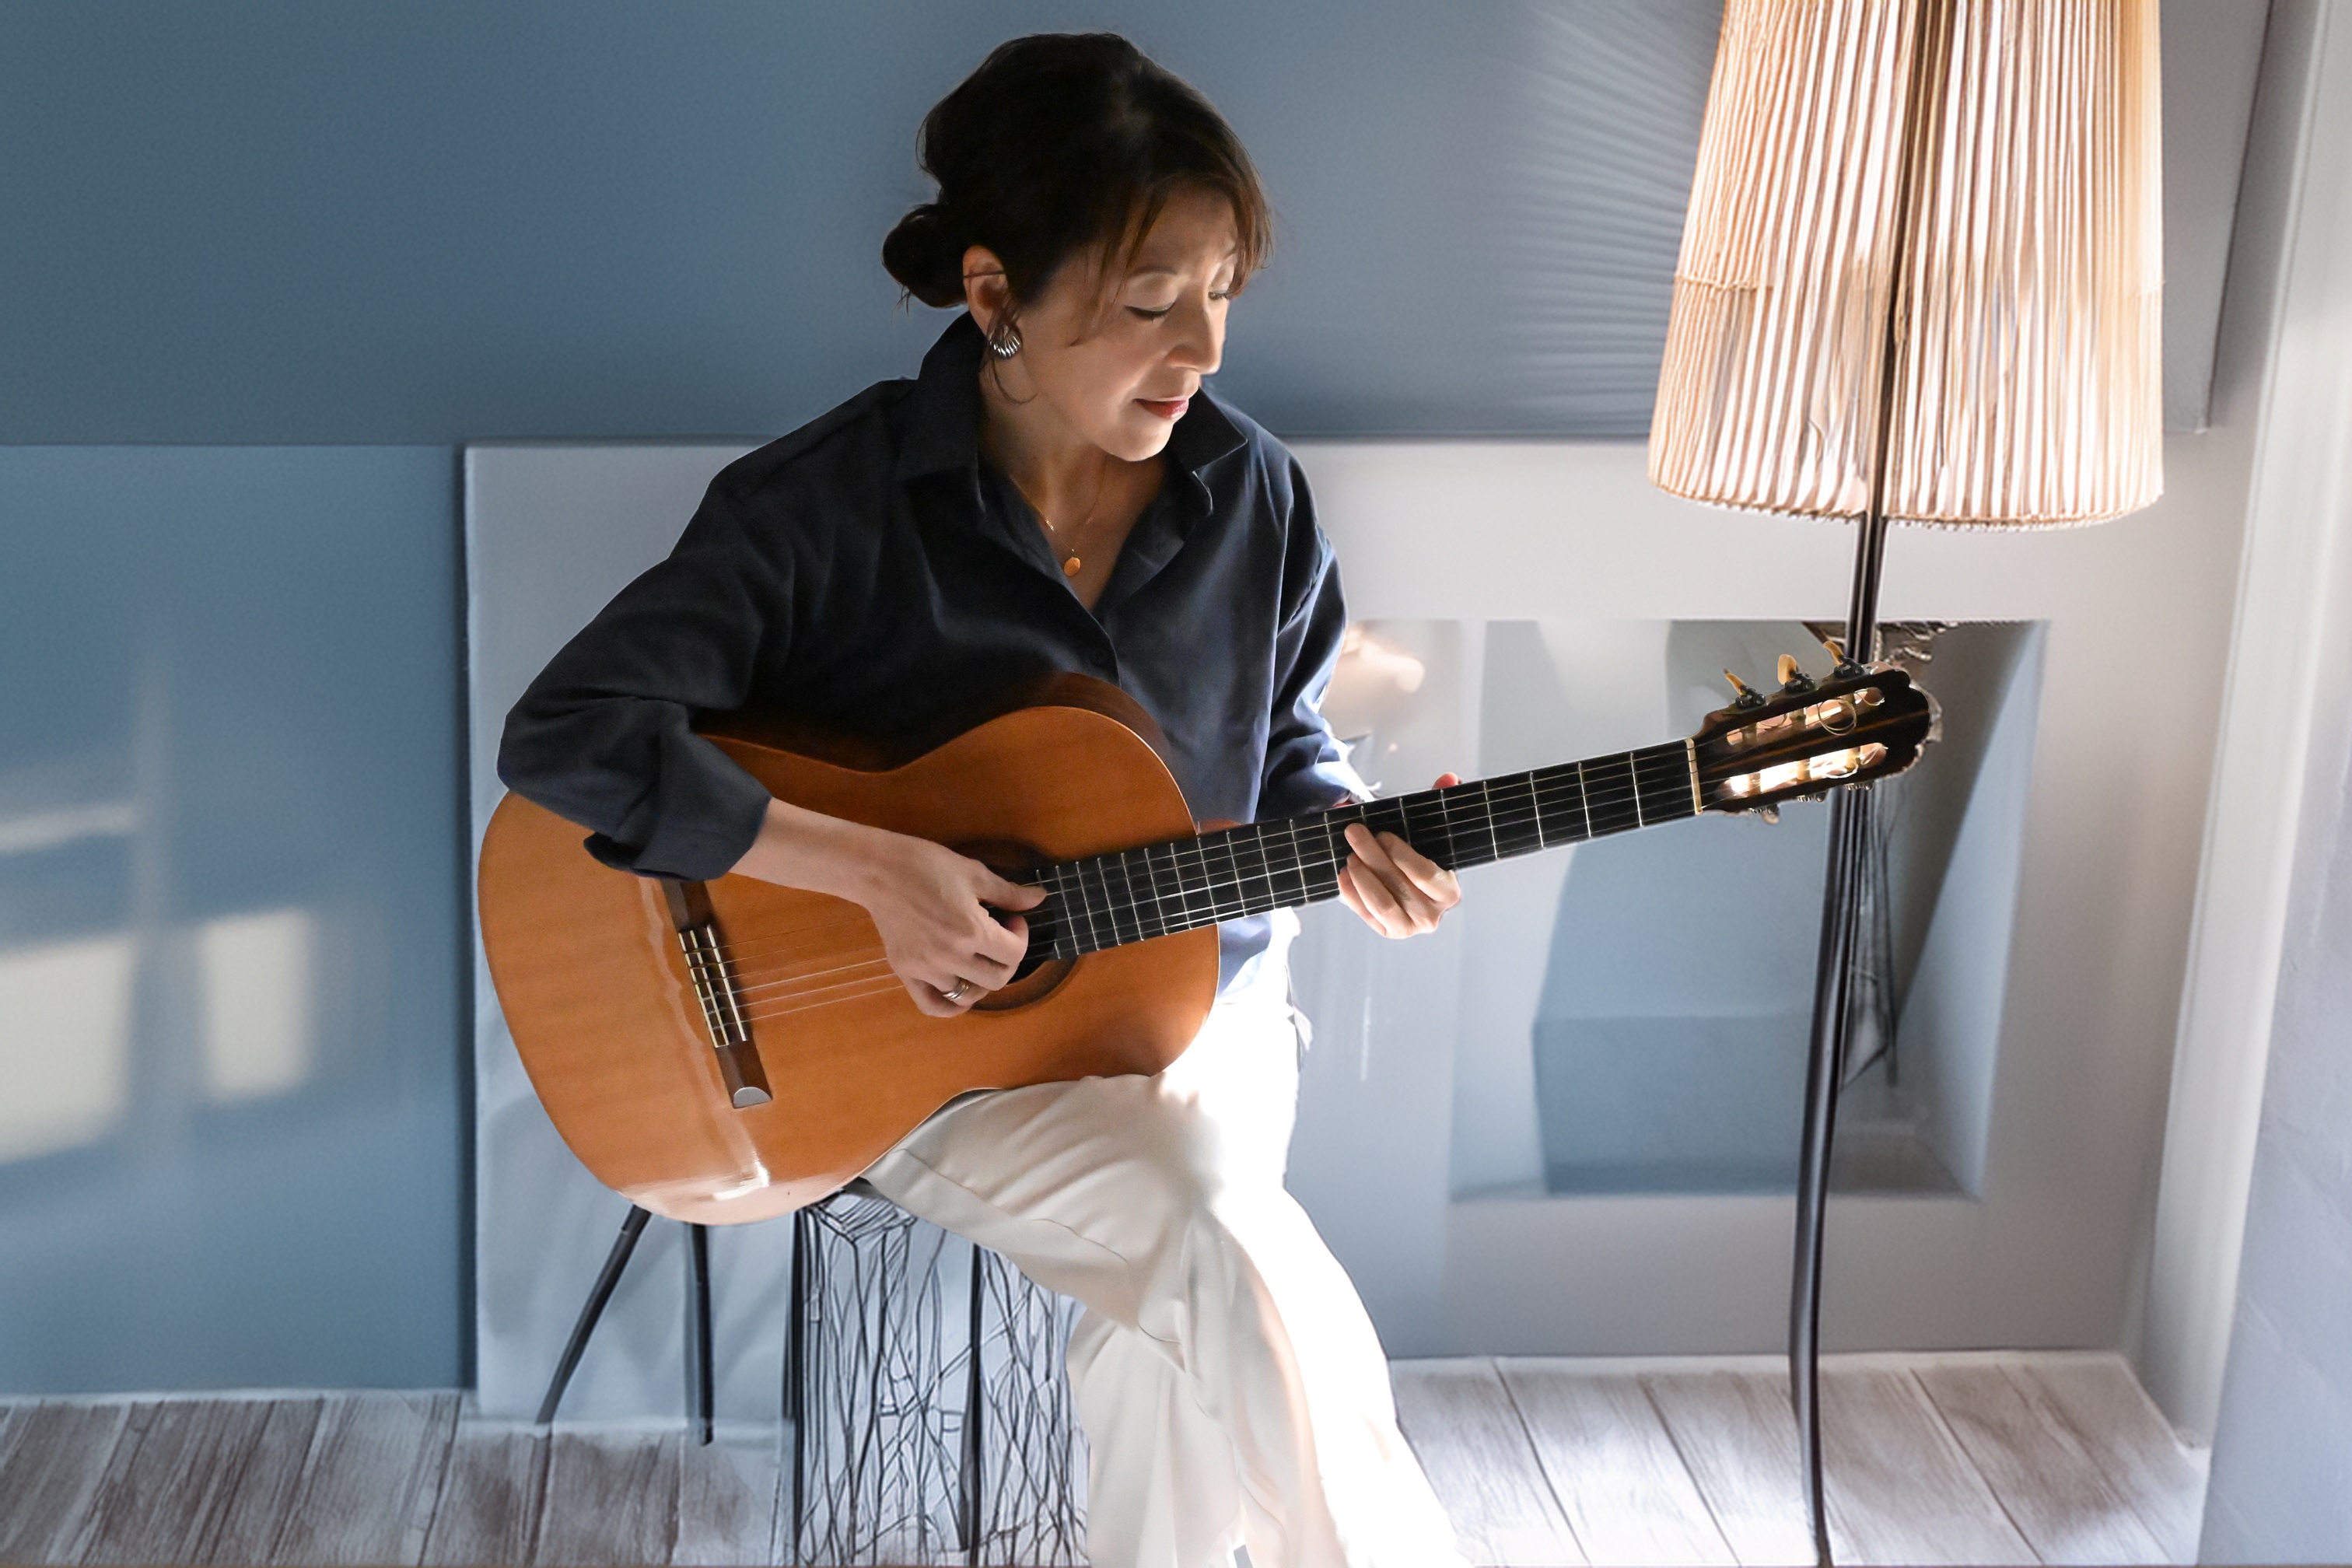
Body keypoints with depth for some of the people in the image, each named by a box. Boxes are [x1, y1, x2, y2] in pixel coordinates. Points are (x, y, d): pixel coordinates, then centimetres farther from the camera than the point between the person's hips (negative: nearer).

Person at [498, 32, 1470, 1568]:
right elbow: (567, 733, -21)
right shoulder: (832, 501, -15)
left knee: (1181, 1313, -26)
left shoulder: (1253, 494, -2)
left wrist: (1343, 837, -10)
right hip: (916, 1035, -3)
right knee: (1234, 1243, -27)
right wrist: (873, 870, -26)